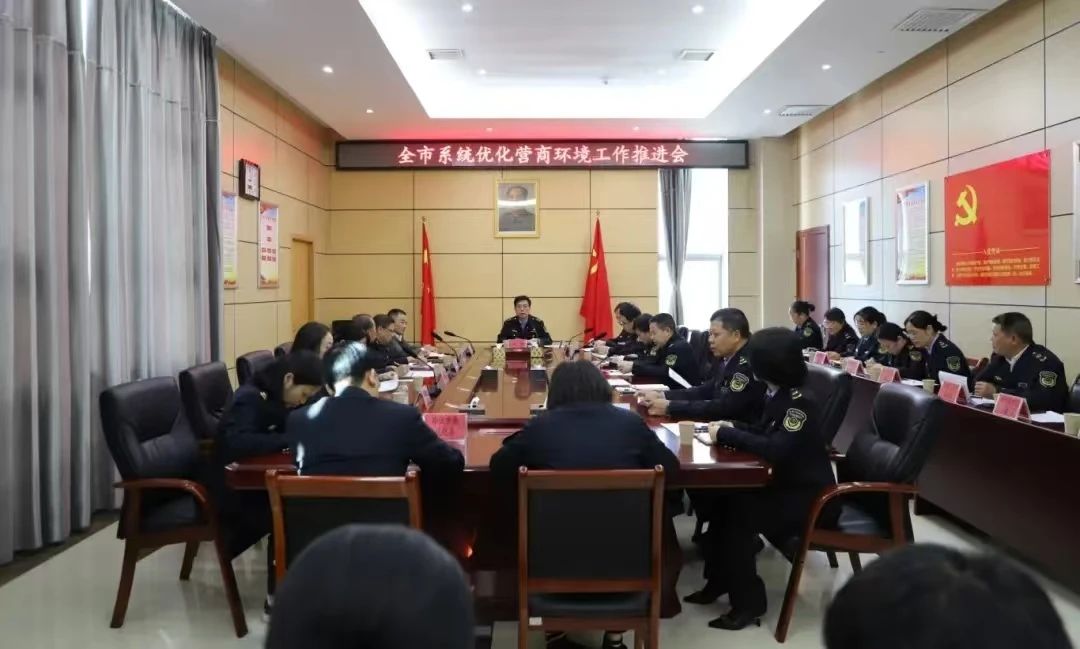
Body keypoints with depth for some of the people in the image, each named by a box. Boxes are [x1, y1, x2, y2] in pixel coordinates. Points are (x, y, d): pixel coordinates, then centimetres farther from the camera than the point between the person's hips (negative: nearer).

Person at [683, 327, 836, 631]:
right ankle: (719, 581, 11)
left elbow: (776, 450, -32)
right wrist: (730, 430, -5)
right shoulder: (777, 395, 2)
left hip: (810, 497, -8)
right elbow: (762, 433, 14)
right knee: (725, 498, -4)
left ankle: (748, 602, -5)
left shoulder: (799, 404, -23)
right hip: (787, 485, 8)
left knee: (739, 509, -19)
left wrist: (726, 434, -23)